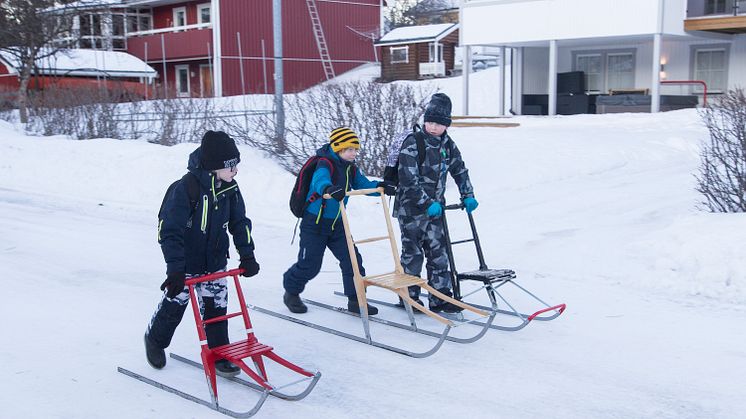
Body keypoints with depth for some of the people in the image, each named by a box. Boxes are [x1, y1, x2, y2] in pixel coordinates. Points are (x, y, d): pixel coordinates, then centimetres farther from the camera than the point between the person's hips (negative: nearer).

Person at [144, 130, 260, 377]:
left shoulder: (230, 189, -6)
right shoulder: (184, 189, -26)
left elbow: (240, 222, 4)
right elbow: (170, 232, -26)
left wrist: (247, 256, -4)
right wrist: (175, 270, -30)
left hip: (216, 263, 5)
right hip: (185, 264, -4)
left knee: (216, 307, 7)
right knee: (174, 304, 13)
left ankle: (219, 355, 21)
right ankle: (155, 340, 40)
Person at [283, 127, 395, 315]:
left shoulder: (351, 168, 6)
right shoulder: (326, 163, -19)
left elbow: (363, 184, 8)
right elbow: (319, 179, -39)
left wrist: (381, 187, -14)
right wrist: (329, 189, -63)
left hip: (336, 224, 7)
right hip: (314, 223, -7)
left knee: (352, 259, -1)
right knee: (310, 264, 1)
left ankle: (355, 300, 12)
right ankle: (291, 293, 28)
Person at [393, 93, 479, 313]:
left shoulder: (447, 144, 6)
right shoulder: (413, 143, -16)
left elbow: (460, 170, 19)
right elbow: (408, 180, -21)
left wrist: (468, 196, 9)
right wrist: (427, 203, -24)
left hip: (435, 208, 6)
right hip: (411, 207, -6)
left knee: (438, 252, 6)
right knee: (413, 252, 3)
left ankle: (440, 297, 12)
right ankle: (409, 296, 17)